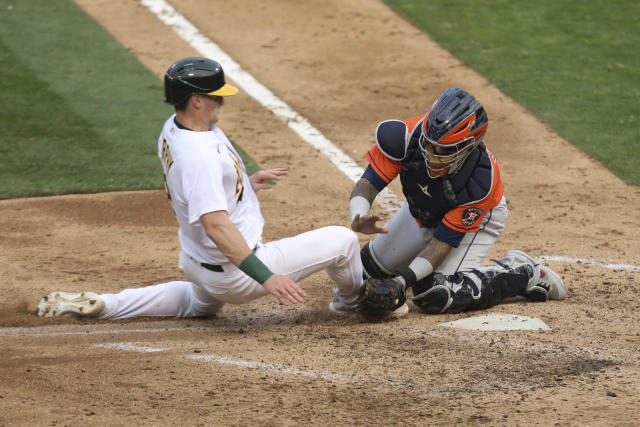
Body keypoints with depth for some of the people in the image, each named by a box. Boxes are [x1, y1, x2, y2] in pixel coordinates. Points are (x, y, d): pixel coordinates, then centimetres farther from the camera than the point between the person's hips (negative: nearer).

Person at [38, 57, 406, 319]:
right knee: (343, 240, -3)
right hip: (233, 274, -10)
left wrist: (245, 183, 24)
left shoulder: (173, 128, -1)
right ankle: (354, 301, 30)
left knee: (202, 303, 43)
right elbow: (216, 225, -40)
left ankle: (100, 305, 25)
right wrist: (266, 277, -42)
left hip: (196, 260, 10)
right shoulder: (199, 154, -33)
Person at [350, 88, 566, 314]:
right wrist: (359, 218, -52)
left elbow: (444, 240, -32)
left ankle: (521, 272, -3)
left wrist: (406, 278, -43)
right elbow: (368, 183, -30)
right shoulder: (407, 135, -35)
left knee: (434, 297, -23)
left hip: (474, 219, -5)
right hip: (422, 213, 5)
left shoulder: (481, 181, -40)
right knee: (369, 269, 14)